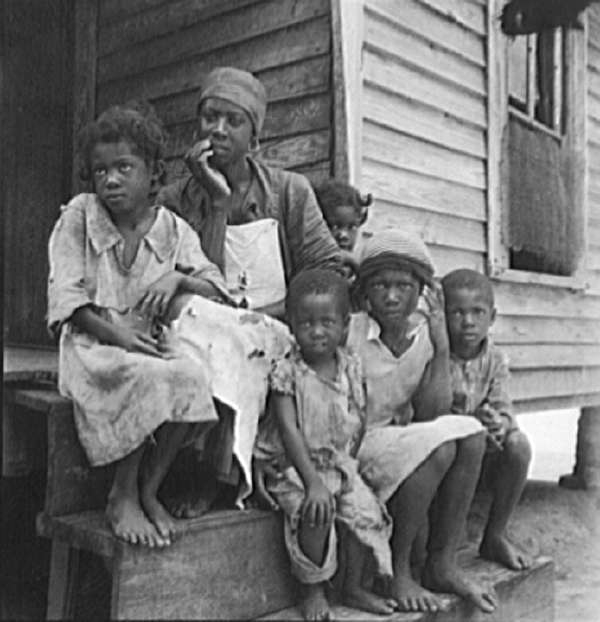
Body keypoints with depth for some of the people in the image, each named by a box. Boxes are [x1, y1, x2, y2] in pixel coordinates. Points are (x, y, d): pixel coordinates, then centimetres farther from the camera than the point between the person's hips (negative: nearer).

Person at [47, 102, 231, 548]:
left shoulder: (174, 229, 7)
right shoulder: (78, 216, 1)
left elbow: (217, 289, 3)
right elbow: (66, 297, -5)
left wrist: (178, 279, -18)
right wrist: (116, 333, -19)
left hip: (152, 345, 3)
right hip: (91, 345, -2)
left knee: (194, 377, -30)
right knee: (147, 378, -34)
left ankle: (148, 491, -9)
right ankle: (122, 498, -13)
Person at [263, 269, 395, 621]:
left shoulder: (351, 368, 2)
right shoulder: (287, 372, -11)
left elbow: (360, 421, 9)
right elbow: (289, 430, -17)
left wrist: (348, 461, -3)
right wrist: (313, 481, -25)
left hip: (342, 464, 5)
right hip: (299, 467, -4)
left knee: (367, 512, -15)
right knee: (316, 514, -28)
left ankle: (354, 587, 9)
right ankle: (313, 592, -4)